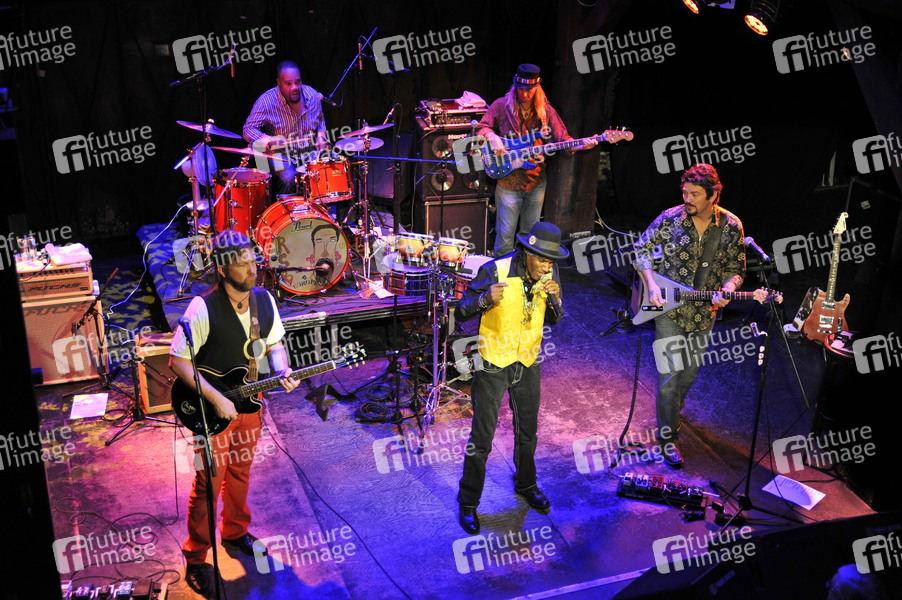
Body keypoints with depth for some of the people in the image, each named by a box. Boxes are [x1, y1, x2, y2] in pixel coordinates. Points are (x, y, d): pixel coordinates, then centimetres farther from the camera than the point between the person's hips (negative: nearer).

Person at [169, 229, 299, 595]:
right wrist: (216, 399, -25)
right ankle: (195, 559, 17)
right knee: (209, 484, 1)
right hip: (211, 410, -6)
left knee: (240, 474, 21)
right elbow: (178, 360, -21)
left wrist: (282, 370, -10)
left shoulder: (264, 300, -4)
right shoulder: (203, 308, -24)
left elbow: (274, 343, 11)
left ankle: (234, 533, 43)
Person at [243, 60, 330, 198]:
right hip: (280, 154, -4)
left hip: (310, 153, 4)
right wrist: (267, 140, -30)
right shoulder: (266, 101, -14)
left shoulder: (312, 95, 0)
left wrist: (321, 135, -2)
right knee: (288, 177, -33)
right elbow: (248, 130, -12)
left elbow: (320, 120, 19)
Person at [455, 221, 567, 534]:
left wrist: (554, 299, -19)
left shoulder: (549, 273, -7)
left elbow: (554, 320, 3)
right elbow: (461, 311, -17)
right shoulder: (495, 271, -22)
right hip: (493, 363, -5)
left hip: (528, 362, 5)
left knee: (527, 430, 19)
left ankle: (526, 484, 43)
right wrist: (485, 299, -37)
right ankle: (468, 503, 15)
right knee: (482, 437, 0)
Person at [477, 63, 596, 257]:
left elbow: (562, 139, 1)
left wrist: (581, 145, -18)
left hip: (536, 180, 3)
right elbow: (481, 128, 2)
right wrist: (492, 137, -19)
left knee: (530, 232, 14)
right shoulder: (502, 106, -4)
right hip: (508, 181, -3)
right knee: (505, 234, -1)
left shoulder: (545, 110, 2)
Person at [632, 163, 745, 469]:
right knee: (670, 374, -6)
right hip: (669, 309, -3)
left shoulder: (731, 226, -6)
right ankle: (667, 436, 5)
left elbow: (736, 268, 4)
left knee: (690, 370, 19)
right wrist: (651, 284, -13)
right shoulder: (670, 219, -11)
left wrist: (727, 290, -17)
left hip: (704, 312, 3)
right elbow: (641, 248, -1)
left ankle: (674, 408, 47)